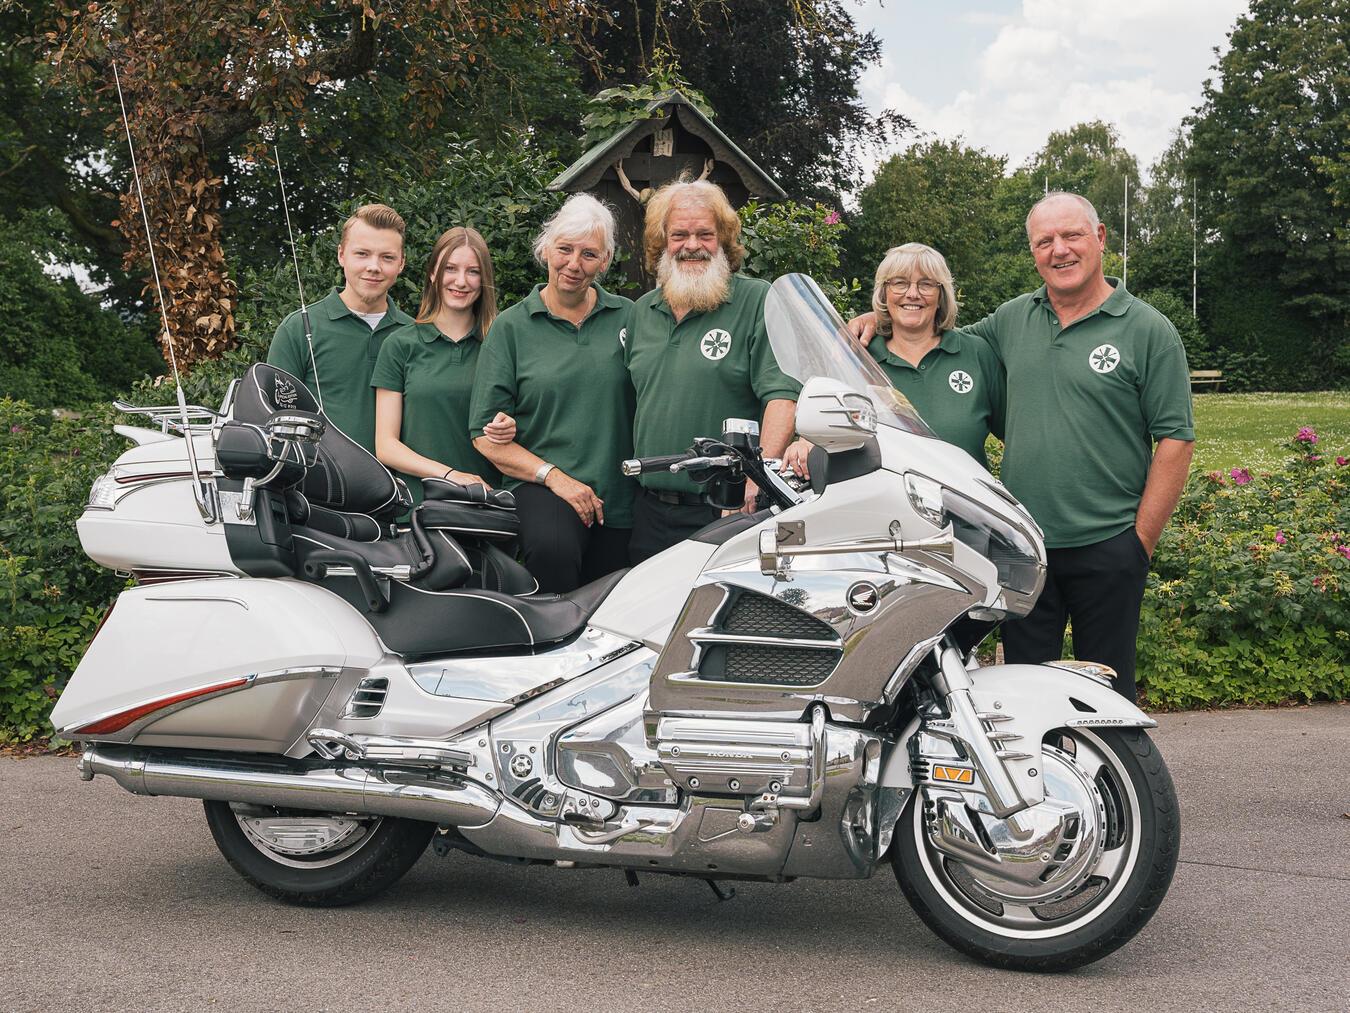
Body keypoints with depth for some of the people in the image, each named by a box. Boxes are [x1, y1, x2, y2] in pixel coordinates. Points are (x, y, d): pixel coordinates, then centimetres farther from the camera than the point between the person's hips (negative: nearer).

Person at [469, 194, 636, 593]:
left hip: (619, 500, 3)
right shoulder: (511, 327, 4)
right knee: (552, 548, -33)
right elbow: (485, 433, 0)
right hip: (539, 486, -3)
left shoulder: (627, 317, 10)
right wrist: (554, 477, -10)